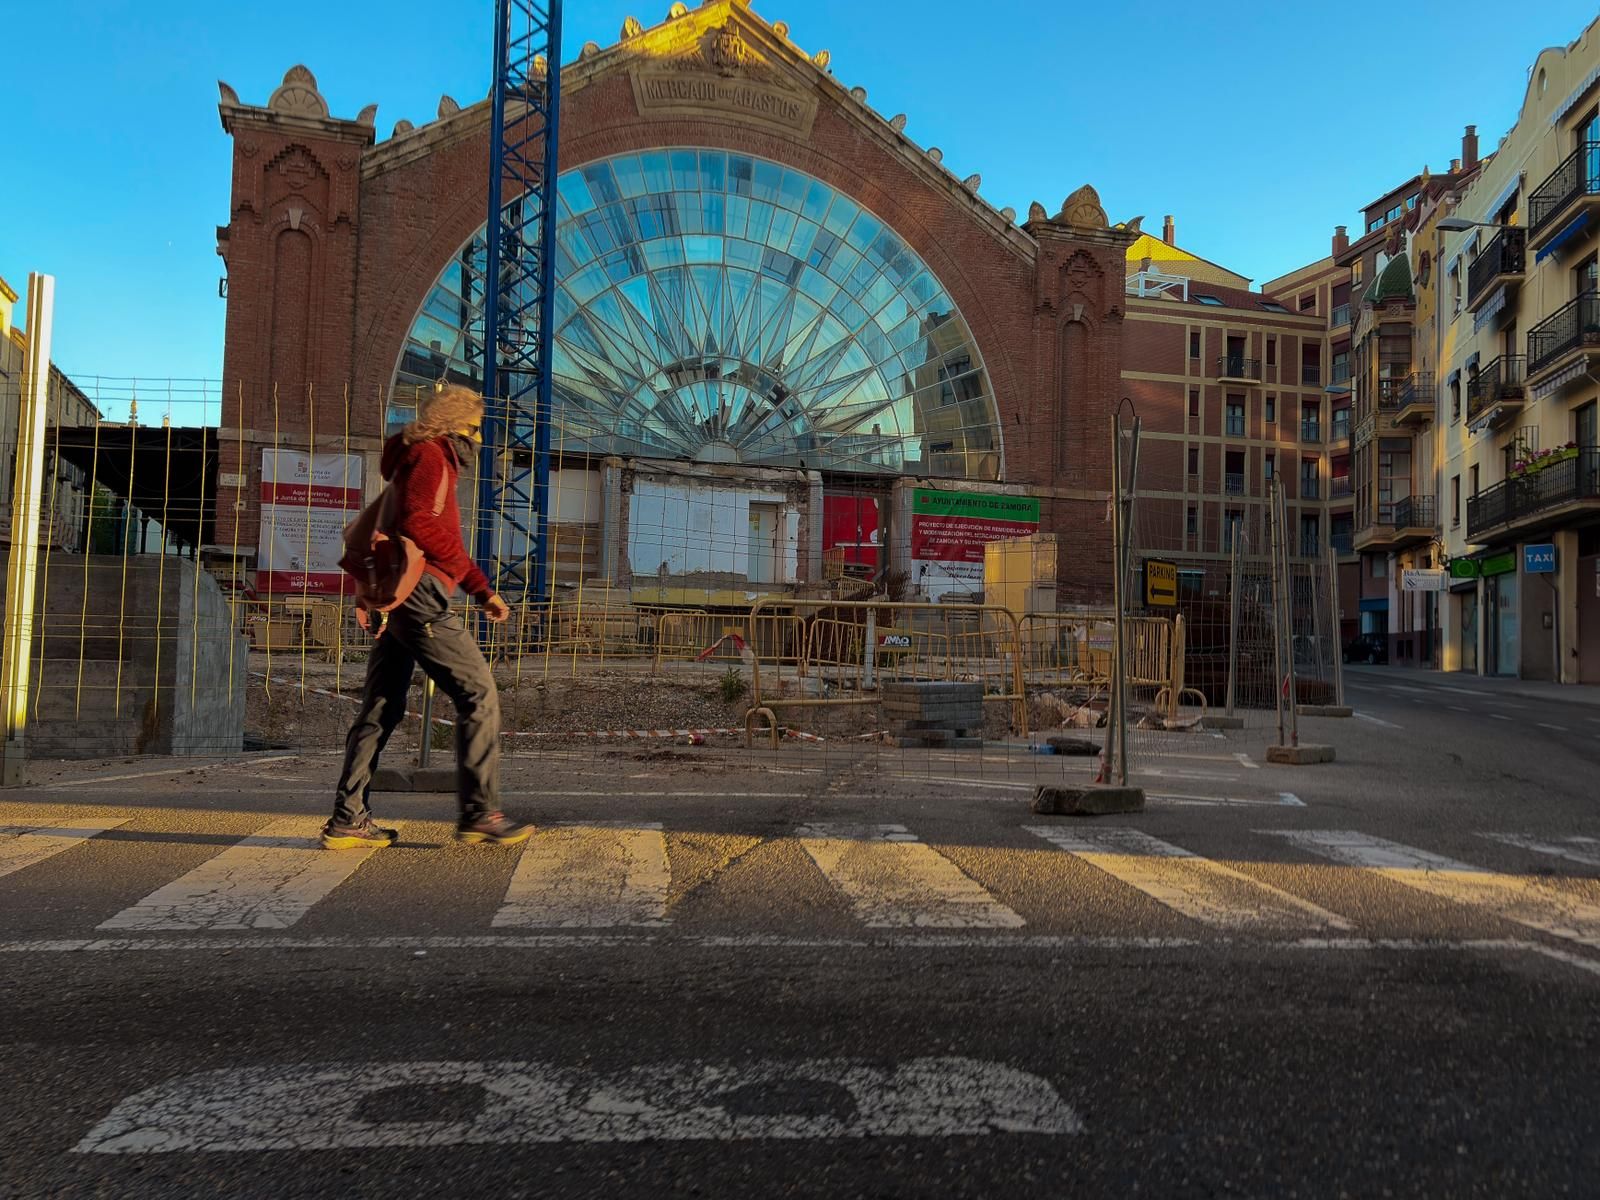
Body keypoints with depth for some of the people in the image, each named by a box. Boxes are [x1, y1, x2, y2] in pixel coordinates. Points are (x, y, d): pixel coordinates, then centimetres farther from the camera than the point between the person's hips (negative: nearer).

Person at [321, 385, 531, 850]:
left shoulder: (434, 461, 28)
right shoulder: (430, 455, -4)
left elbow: (444, 539, 29)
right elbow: (418, 524, -20)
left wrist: (483, 592, 23)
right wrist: (460, 562, -6)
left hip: (394, 598, 10)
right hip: (419, 591, -10)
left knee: (381, 707, 10)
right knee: (478, 693, -6)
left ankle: (348, 819, 12)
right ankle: (479, 813, -5)